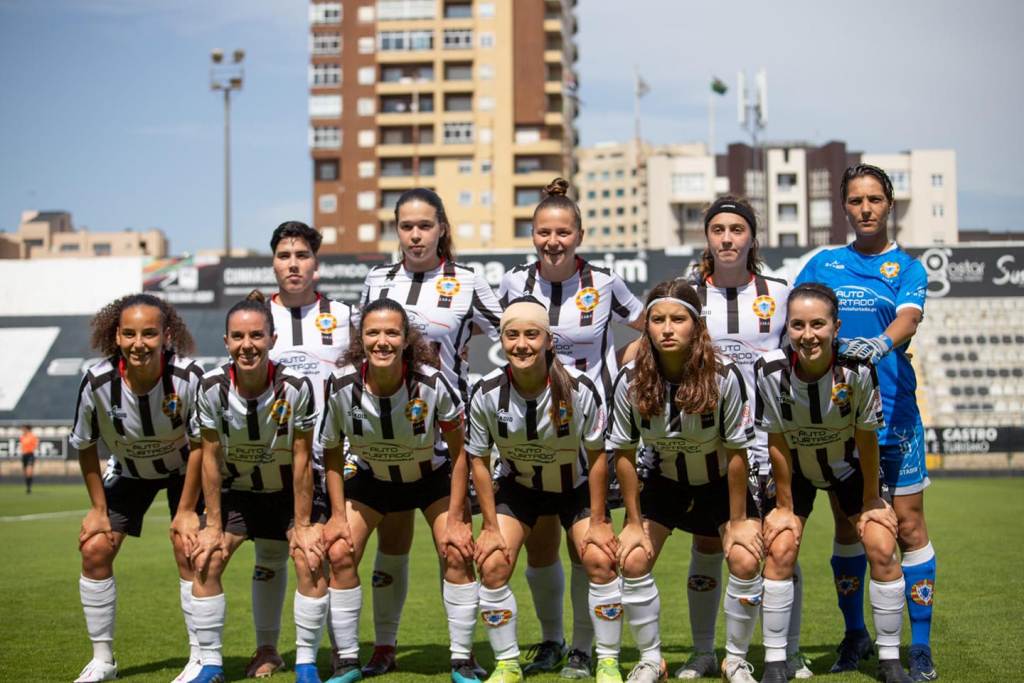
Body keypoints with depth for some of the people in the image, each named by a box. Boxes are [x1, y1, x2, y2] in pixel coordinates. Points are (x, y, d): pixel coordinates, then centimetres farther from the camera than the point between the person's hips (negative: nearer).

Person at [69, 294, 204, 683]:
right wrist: (99, 508, -5)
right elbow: (85, 446, -9)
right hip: (128, 472, 3)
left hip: (184, 470, -2)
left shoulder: (189, 377, -33)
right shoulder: (97, 382, -28)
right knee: (94, 549, -4)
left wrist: (186, 511, -16)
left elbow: (199, 444, -19)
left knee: (188, 550, -16)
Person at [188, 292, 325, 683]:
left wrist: (303, 526, -16)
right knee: (206, 560, -10)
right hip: (237, 491, 2)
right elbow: (211, 460, -13)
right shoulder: (212, 387, -21)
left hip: (290, 490, -2)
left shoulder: (296, 387, -26)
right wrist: (212, 526, -11)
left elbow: (301, 460, -19)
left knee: (310, 560, -17)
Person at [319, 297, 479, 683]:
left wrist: (456, 519, -18)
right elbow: (332, 452, -9)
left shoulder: (432, 383, -31)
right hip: (371, 478, 2)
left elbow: (459, 451, -18)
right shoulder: (341, 385, -26)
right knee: (339, 553, -9)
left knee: (457, 552, -15)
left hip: (432, 475, -2)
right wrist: (338, 515, -11)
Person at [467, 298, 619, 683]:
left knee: (600, 559, -16)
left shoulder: (578, 388, -27)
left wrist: (597, 521, -14)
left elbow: (597, 455, -16)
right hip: (517, 487, 1)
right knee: (492, 565, -12)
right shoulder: (487, 394, -24)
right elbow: (479, 460, -11)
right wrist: (491, 527, -11)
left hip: (576, 486, -1)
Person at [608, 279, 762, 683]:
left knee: (745, 560, -18)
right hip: (663, 481, 2)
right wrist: (633, 523, -9)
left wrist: (737, 520, -14)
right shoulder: (630, 380, -23)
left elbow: (736, 451, -18)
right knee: (632, 561, -11)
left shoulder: (724, 376, -28)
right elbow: (624, 453, -12)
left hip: (720, 482, -2)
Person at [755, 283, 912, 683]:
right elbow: (777, 443, -19)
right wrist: (784, 506, -11)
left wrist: (871, 500, -9)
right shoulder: (771, 371, -30)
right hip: (794, 471, 0)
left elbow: (866, 437, -18)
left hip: (849, 465, 0)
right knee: (780, 550, -13)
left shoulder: (858, 368, -31)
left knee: (882, 548, -11)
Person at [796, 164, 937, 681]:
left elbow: (908, 317, -15)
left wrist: (882, 343, -35)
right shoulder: (823, 264, 12)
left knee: (908, 523, -3)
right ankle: (855, 636, 22)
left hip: (892, 410, -2)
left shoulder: (907, 267, 3)